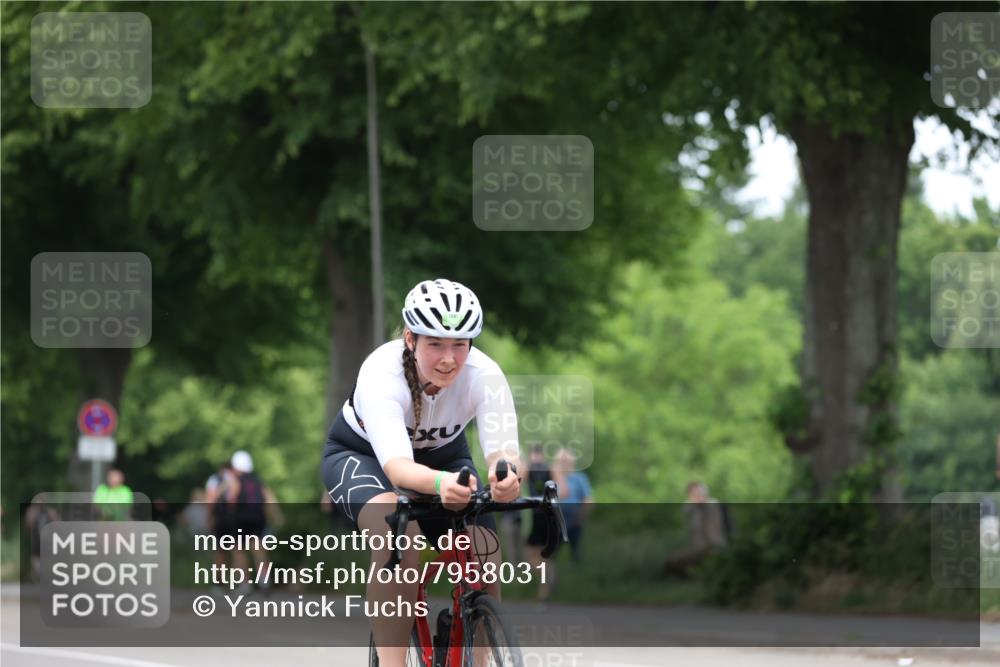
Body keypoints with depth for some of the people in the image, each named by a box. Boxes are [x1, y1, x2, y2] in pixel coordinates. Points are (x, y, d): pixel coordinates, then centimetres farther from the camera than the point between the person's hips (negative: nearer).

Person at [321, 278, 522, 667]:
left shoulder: (485, 376, -28)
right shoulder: (381, 373, -37)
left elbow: (503, 451, -40)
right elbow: (397, 465, -49)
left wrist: (506, 475, -65)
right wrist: (439, 483, -71)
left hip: (443, 455, 4)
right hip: (361, 455, -4)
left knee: (485, 556, -18)